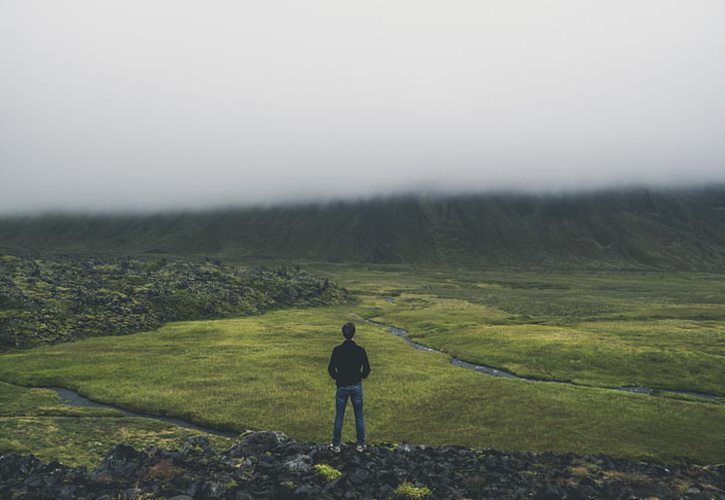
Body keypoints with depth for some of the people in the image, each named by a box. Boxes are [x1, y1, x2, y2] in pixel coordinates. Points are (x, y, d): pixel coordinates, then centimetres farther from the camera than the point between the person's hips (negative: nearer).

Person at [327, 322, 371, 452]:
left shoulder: (337, 350, -12)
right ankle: (360, 444, 22)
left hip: (342, 387, 0)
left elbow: (331, 369, -9)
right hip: (356, 387, 0)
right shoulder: (360, 350, -11)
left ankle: (336, 445, 20)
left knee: (339, 417, 12)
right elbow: (367, 369, -6)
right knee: (359, 417, 13)